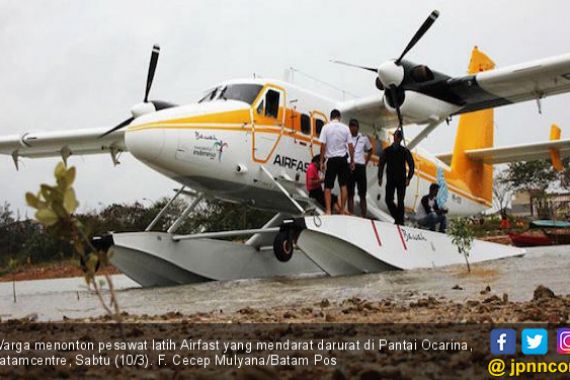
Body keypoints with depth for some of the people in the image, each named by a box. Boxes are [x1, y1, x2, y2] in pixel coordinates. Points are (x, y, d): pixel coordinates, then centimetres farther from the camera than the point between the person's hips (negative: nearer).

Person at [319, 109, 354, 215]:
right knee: (343, 185, 10)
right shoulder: (345, 128, 0)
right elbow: (350, 146, -1)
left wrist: (322, 162, -4)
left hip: (331, 159, -2)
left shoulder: (326, 127, -5)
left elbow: (323, 146, -9)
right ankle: (342, 211, 11)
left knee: (328, 186, 4)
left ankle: (328, 211, -5)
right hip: (343, 158, 2)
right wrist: (352, 161, 8)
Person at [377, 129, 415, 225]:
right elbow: (381, 164, 9)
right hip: (390, 180, 1)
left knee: (400, 202, -1)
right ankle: (397, 218, 11)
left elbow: (411, 165, 3)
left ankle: (400, 221, 5)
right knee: (388, 200, -6)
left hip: (401, 180, -1)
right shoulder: (386, 151, 6)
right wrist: (380, 178, 2)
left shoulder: (405, 151, 3)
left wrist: (408, 178, -5)